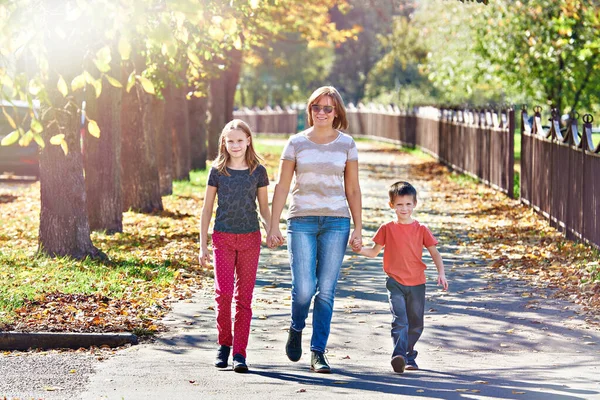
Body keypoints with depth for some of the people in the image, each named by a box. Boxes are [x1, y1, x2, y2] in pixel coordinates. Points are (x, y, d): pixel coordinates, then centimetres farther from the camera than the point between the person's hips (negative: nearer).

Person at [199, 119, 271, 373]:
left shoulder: (258, 171, 4)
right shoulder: (217, 171, 2)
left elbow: (264, 208, 11)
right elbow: (207, 209, 7)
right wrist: (202, 245, 5)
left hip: (250, 238, 1)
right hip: (223, 238, -1)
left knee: (244, 297, 2)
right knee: (223, 292, -11)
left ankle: (239, 353, 6)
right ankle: (224, 344, 8)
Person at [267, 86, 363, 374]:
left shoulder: (347, 144, 6)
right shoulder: (296, 143, 3)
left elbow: (352, 190, 9)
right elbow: (282, 187, 4)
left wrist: (358, 228, 5)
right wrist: (273, 227, -1)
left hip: (336, 222, 1)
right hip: (301, 221, -1)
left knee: (326, 290, -1)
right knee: (304, 288, -9)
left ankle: (318, 352, 7)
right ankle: (296, 329, 23)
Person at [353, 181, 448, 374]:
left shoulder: (421, 229, 3)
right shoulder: (387, 229, 4)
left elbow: (434, 252, 4)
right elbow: (374, 251, 11)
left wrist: (441, 273, -9)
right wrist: (360, 249, -9)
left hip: (416, 283, 2)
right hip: (395, 282, -2)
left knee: (415, 324, 10)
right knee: (399, 320, -19)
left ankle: (409, 356, 27)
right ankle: (398, 355, -28)